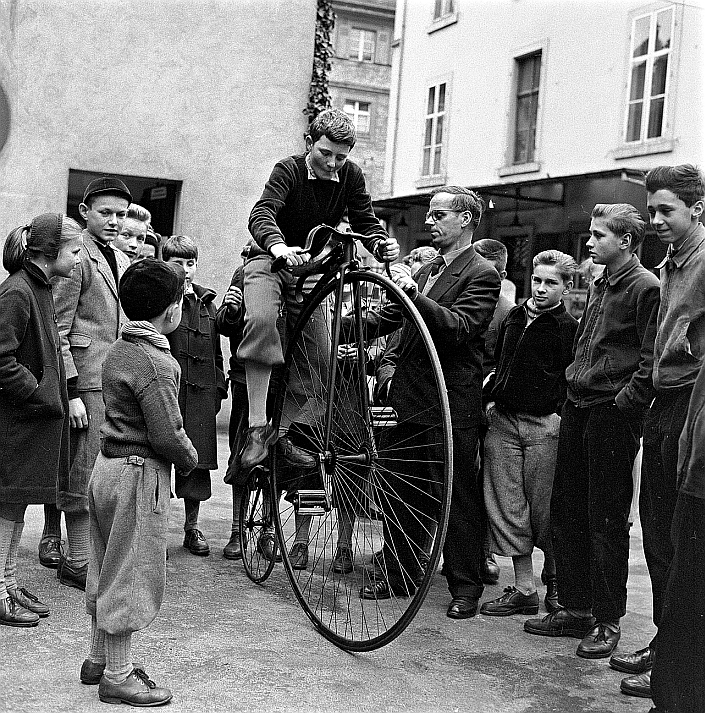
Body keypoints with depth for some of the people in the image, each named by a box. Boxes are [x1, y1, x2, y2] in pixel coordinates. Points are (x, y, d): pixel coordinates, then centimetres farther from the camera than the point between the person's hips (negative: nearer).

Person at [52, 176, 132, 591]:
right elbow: (58, 331, -10)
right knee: (86, 475, -4)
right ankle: (78, 563, 4)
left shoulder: (124, 262, 19)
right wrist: (72, 391, -16)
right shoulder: (76, 259, -6)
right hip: (88, 381, -8)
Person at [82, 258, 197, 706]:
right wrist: (190, 459, -5)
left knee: (107, 571, 19)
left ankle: (99, 660, 33)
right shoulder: (156, 362, -20)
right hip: (140, 474, -10)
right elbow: (166, 434, -24)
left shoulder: (119, 350, 9)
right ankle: (118, 677, 11)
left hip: (108, 466, 10)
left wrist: (180, 452, 14)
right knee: (130, 575, 1)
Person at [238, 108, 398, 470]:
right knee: (261, 320, -34)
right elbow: (261, 213, -31)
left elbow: (365, 221, -6)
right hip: (270, 260, -4)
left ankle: (283, 431, 11)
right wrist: (278, 246, -53)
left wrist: (382, 243, -31)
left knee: (317, 353, -6)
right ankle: (258, 426, -30)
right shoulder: (288, 170, -16)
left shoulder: (350, 175, -4)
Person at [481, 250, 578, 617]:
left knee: (544, 510, 1)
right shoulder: (513, 318, 13)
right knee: (507, 507, 4)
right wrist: (490, 398, 13)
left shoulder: (570, 329, -3)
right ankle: (523, 590, 12)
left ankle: (554, 580, 22)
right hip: (502, 421, 5)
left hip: (545, 426, -5)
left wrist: (559, 415, -14)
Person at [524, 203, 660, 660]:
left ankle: (607, 620, 9)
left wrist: (624, 404, -17)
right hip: (577, 409, 9)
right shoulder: (600, 286, 18)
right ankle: (576, 608, 22)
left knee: (607, 520, -1)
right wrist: (575, 389, 17)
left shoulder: (645, 287, -9)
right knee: (566, 513, 11)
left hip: (612, 416, -8)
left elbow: (651, 360, -15)